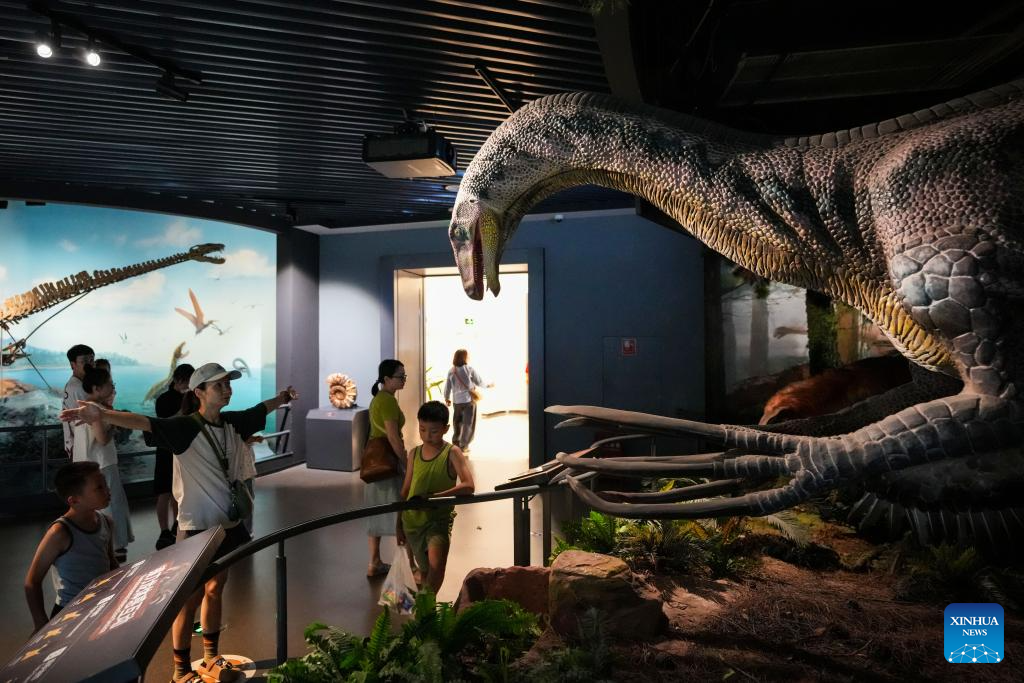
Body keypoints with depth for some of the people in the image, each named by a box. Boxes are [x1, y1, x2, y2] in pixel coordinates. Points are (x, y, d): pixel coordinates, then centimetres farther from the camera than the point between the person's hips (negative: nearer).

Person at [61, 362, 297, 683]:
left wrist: (282, 398, 38)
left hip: (228, 523, 6)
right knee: (190, 599, 7)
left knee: (215, 590, 19)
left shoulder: (232, 422, 0)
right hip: (197, 528, -6)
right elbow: (145, 423, -35)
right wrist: (103, 414, -53)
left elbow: (260, 409, 20)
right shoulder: (185, 427, -18)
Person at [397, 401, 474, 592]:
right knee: (424, 570, 16)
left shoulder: (452, 453, -10)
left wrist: (434, 496, -31)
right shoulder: (414, 453, 3)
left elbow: (468, 486, -23)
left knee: (436, 563, -27)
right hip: (413, 520, 4)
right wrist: (399, 524, 14)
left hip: (439, 519, -4)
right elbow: (406, 490, 12)